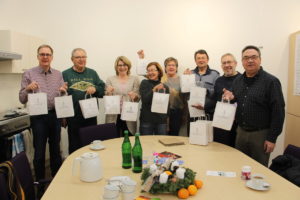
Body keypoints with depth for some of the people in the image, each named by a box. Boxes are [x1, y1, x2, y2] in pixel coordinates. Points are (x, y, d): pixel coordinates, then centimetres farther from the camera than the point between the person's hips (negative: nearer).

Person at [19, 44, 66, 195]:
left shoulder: (58, 74, 7)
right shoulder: (29, 74, -2)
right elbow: (22, 99, -3)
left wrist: (63, 91, -13)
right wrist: (28, 88, -21)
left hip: (55, 115, 3)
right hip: (38, 117, -3)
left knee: (55, 150, 13)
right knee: (39, 152, 4)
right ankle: (40, 185, 20)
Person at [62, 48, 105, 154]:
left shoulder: (92, 73, 14)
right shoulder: (65, 74, 3)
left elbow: (103, 89, 10)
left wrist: (95, 89, -13)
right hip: (73, 117, -3)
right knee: (74, 145, 5)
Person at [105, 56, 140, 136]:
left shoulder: (135, 79, 5)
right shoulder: (110, 79, 6)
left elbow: (138, 98, 3)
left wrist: (135, 96, -17)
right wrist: (108, 92, -14)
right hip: (113, 116, 0)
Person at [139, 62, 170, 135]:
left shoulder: (165, 87, 8)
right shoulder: (144, 83, 1)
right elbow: (144, 100, -12)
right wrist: (154, 89, -19)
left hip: (161, 121, 2)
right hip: (146, 120, -2)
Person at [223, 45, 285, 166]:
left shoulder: (271, 81, -10)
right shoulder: (237, 81, 8)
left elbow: (278, 112, -12)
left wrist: (272, 138, -14)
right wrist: (231, 98, -6)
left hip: (261, 134, -5)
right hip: (240, 132, 5)